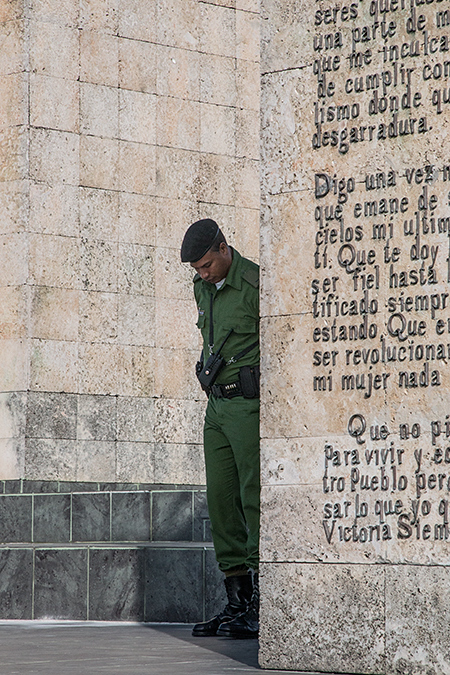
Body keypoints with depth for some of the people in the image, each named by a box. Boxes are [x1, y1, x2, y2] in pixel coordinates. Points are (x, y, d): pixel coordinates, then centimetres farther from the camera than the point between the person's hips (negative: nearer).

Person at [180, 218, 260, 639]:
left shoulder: (256, 284, -12)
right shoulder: (204, 288, 14)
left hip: (251, 404, -8)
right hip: (218, 404, 9)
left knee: (255, 499, -11)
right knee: (221, 502, 5)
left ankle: (262, 608, -11)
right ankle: (237, 601, 9)